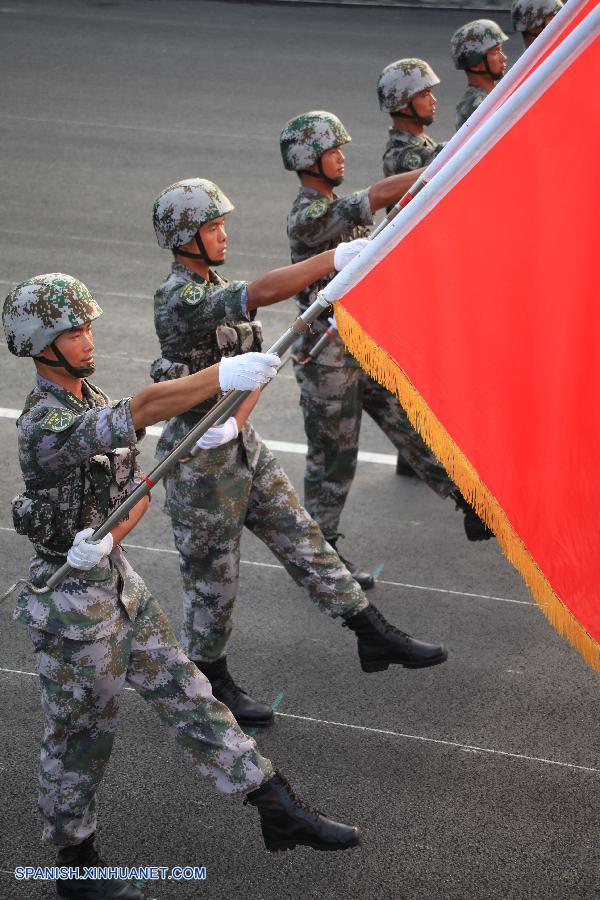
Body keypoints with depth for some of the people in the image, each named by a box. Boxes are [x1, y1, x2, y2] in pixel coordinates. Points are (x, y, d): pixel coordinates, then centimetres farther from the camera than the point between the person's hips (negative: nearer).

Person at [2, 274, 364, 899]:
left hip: (119, 583, 8)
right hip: (72, 600, -8)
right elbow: (146, 408, -43)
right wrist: (230, 374, -52)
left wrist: (106, 537, -10)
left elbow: (136, 490, 9)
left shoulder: (91, 401, 4)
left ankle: (278, 810, 17)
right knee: (80, 735, 8)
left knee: (186, 695, 11)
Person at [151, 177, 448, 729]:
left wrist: (233, 420, -11)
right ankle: (209, 678, 26)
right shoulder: (177, 301, -23)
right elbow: (262, 293, -39)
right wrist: (343, 255, -46)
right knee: (213, 575, 7)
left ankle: (373, 635, 12)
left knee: (301, 538, 7)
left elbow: (255, 363, 6)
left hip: (241, 443, 8)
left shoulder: (216, 288, 8)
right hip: (200, 460, -8)